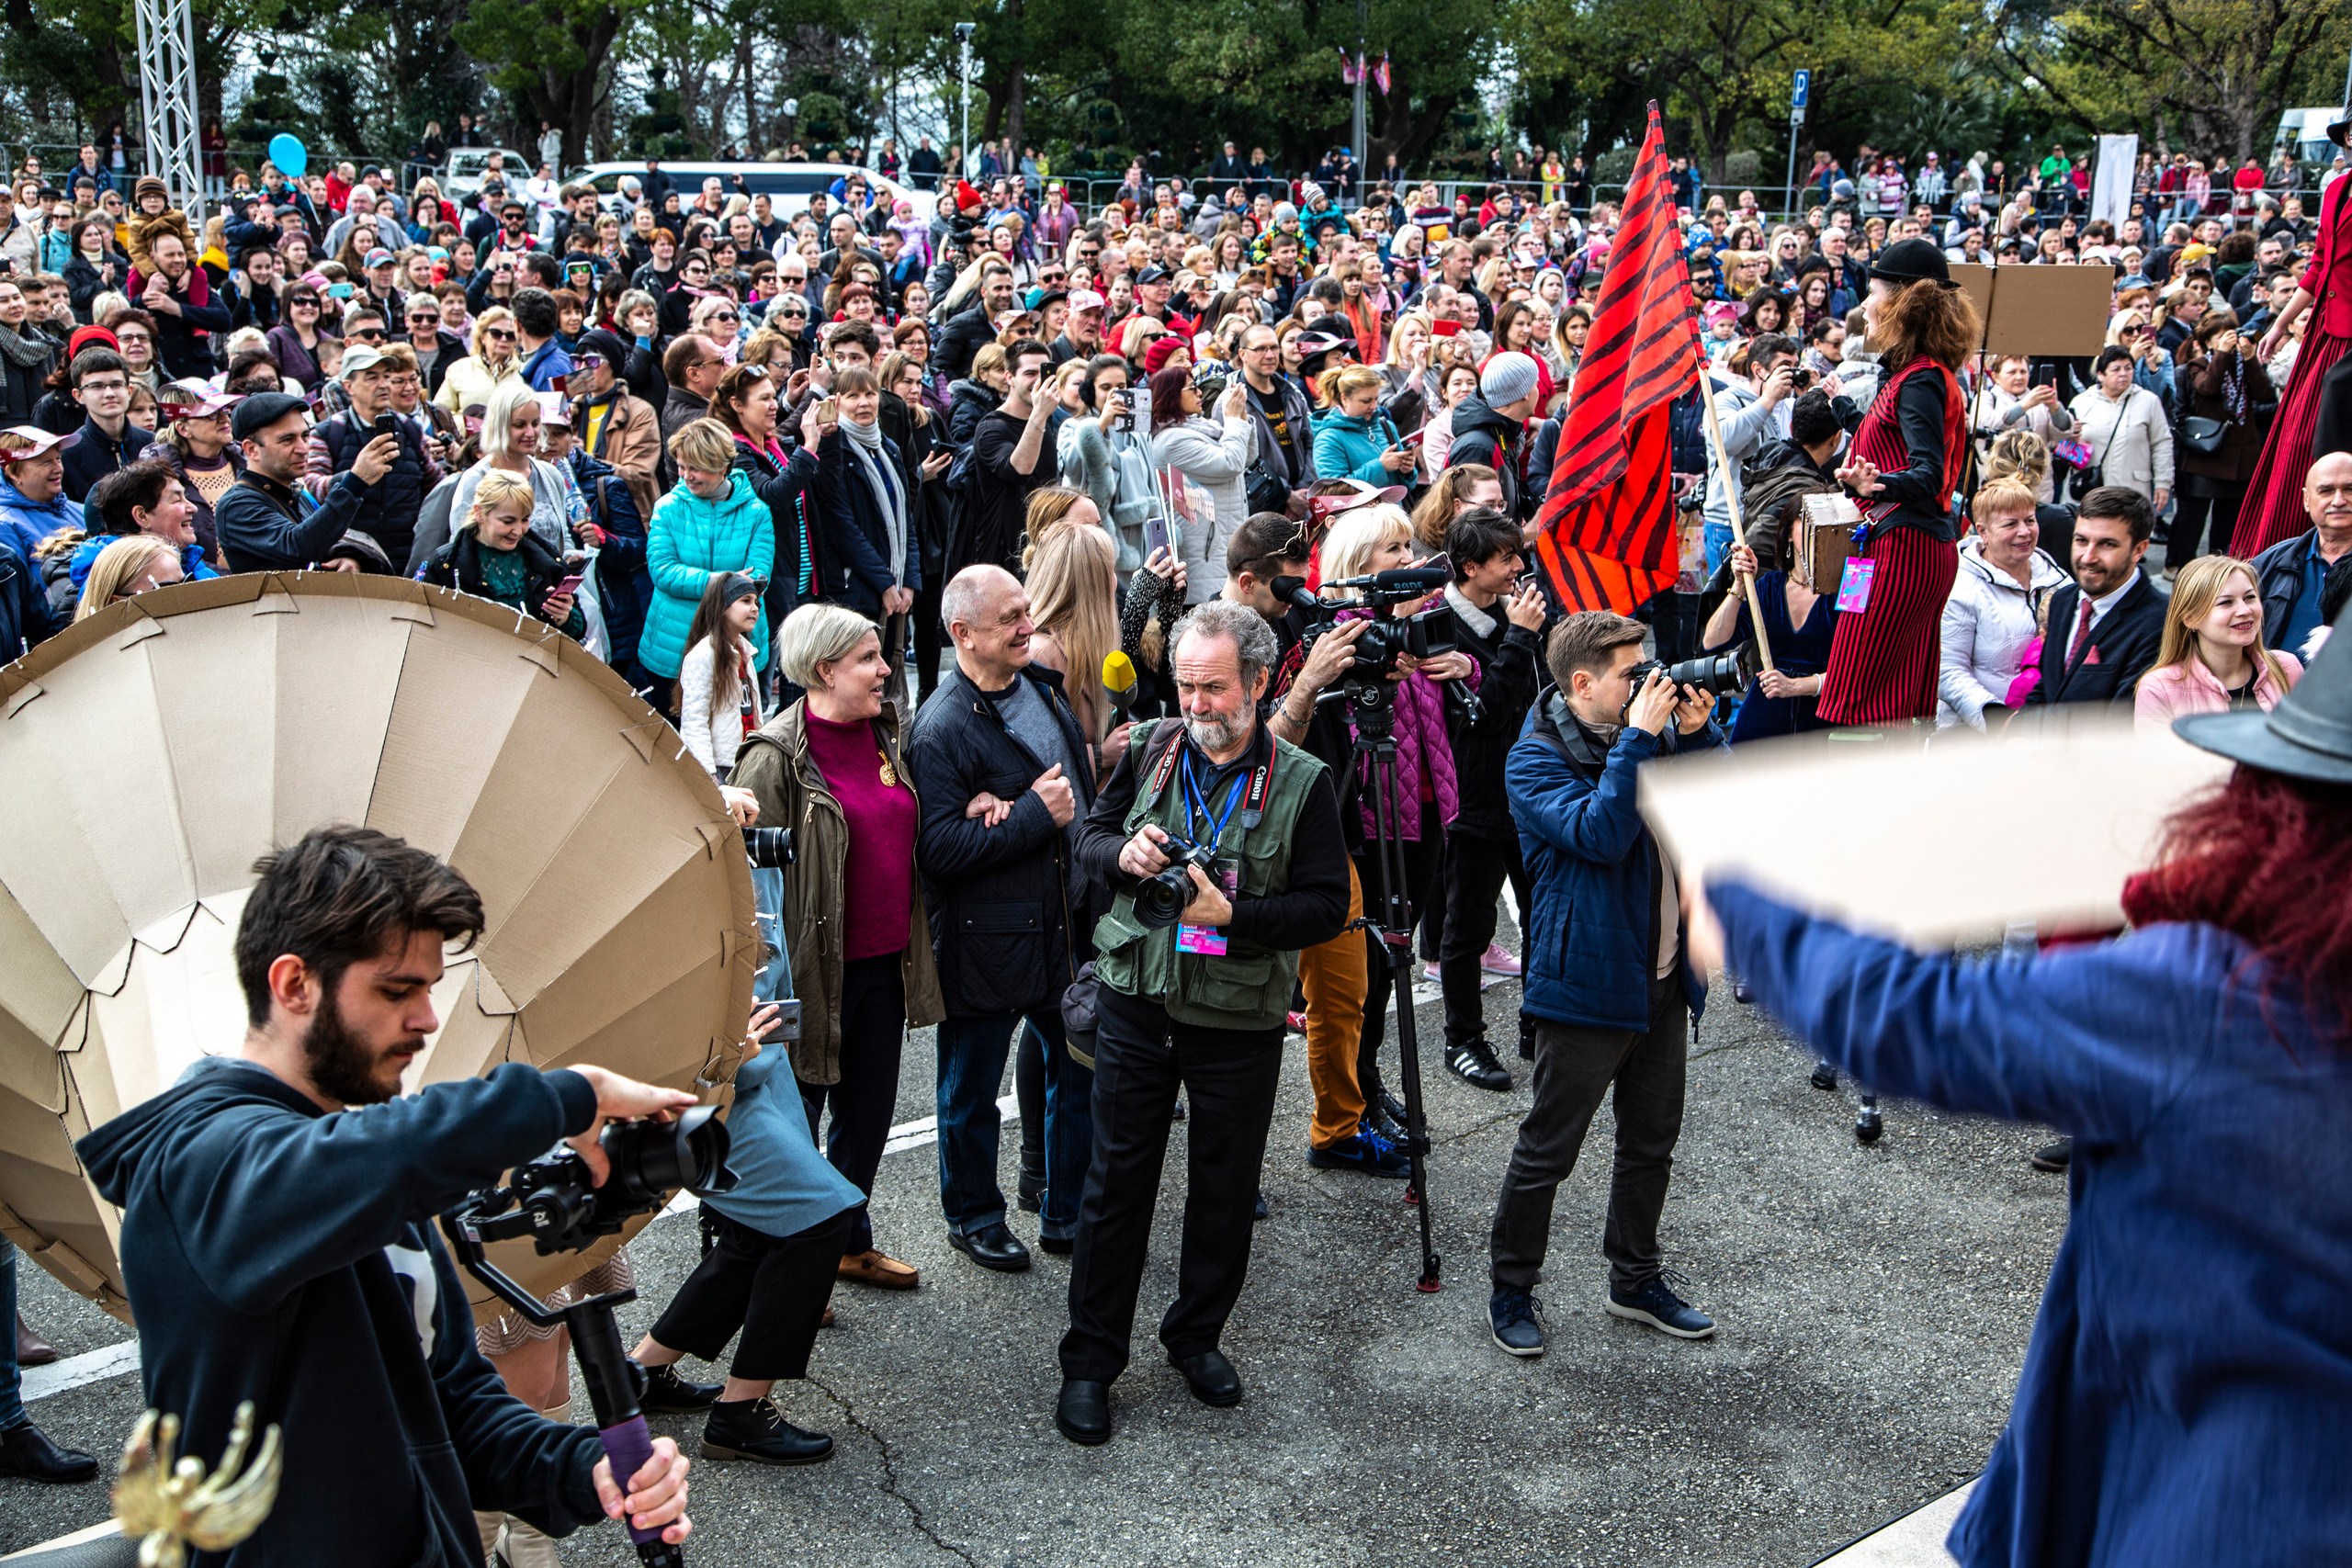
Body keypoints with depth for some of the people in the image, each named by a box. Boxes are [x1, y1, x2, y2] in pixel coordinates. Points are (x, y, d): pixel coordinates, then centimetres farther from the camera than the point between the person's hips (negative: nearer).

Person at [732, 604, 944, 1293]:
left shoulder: (886, 734, 7)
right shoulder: (775, 757, -16)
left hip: (884, 962, 7)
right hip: (817, 970, -7)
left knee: (869, 1110, 19)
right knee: (795, 1121, 7)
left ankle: (849, 1242, 38)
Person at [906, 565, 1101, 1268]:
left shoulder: (1042, 683, 5)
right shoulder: (942, 729, -19)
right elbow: (937, 848, -25)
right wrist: (1034, 815, -24)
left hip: (1067, 926, 7)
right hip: (988, 943, -7)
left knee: (1079, 1074, 16)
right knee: (972, 1092, 11)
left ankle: (1069, 1214, 33)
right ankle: (974, 1217, 32)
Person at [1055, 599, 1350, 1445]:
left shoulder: (1301, 782, -7)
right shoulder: (1149, 749, 1)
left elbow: (1326, 905, -9)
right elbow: (1088, 838, 8)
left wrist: (1232, 914, -23)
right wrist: (1123, 854, -15)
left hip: (1239, 1022, -1)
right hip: (1135, 1004, 1)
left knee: (1226, 1185, 13)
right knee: (1117, 1178, 7)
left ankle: (1197, 1334, 35)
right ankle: (1090, 1358, 19)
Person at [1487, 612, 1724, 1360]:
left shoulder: (1649, 732, 6)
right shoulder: (1536, 760, -14)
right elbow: (1598, 833, -29)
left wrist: (1697, 734, -7)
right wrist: (1639, 738, -27)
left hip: (1664, 981, 7)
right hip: (1588, 984, -7)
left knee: (1652, 1142, 18)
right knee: (1547, 1150, 4)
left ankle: (1636, 1279, 35)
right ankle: (1510, 1291, 19)